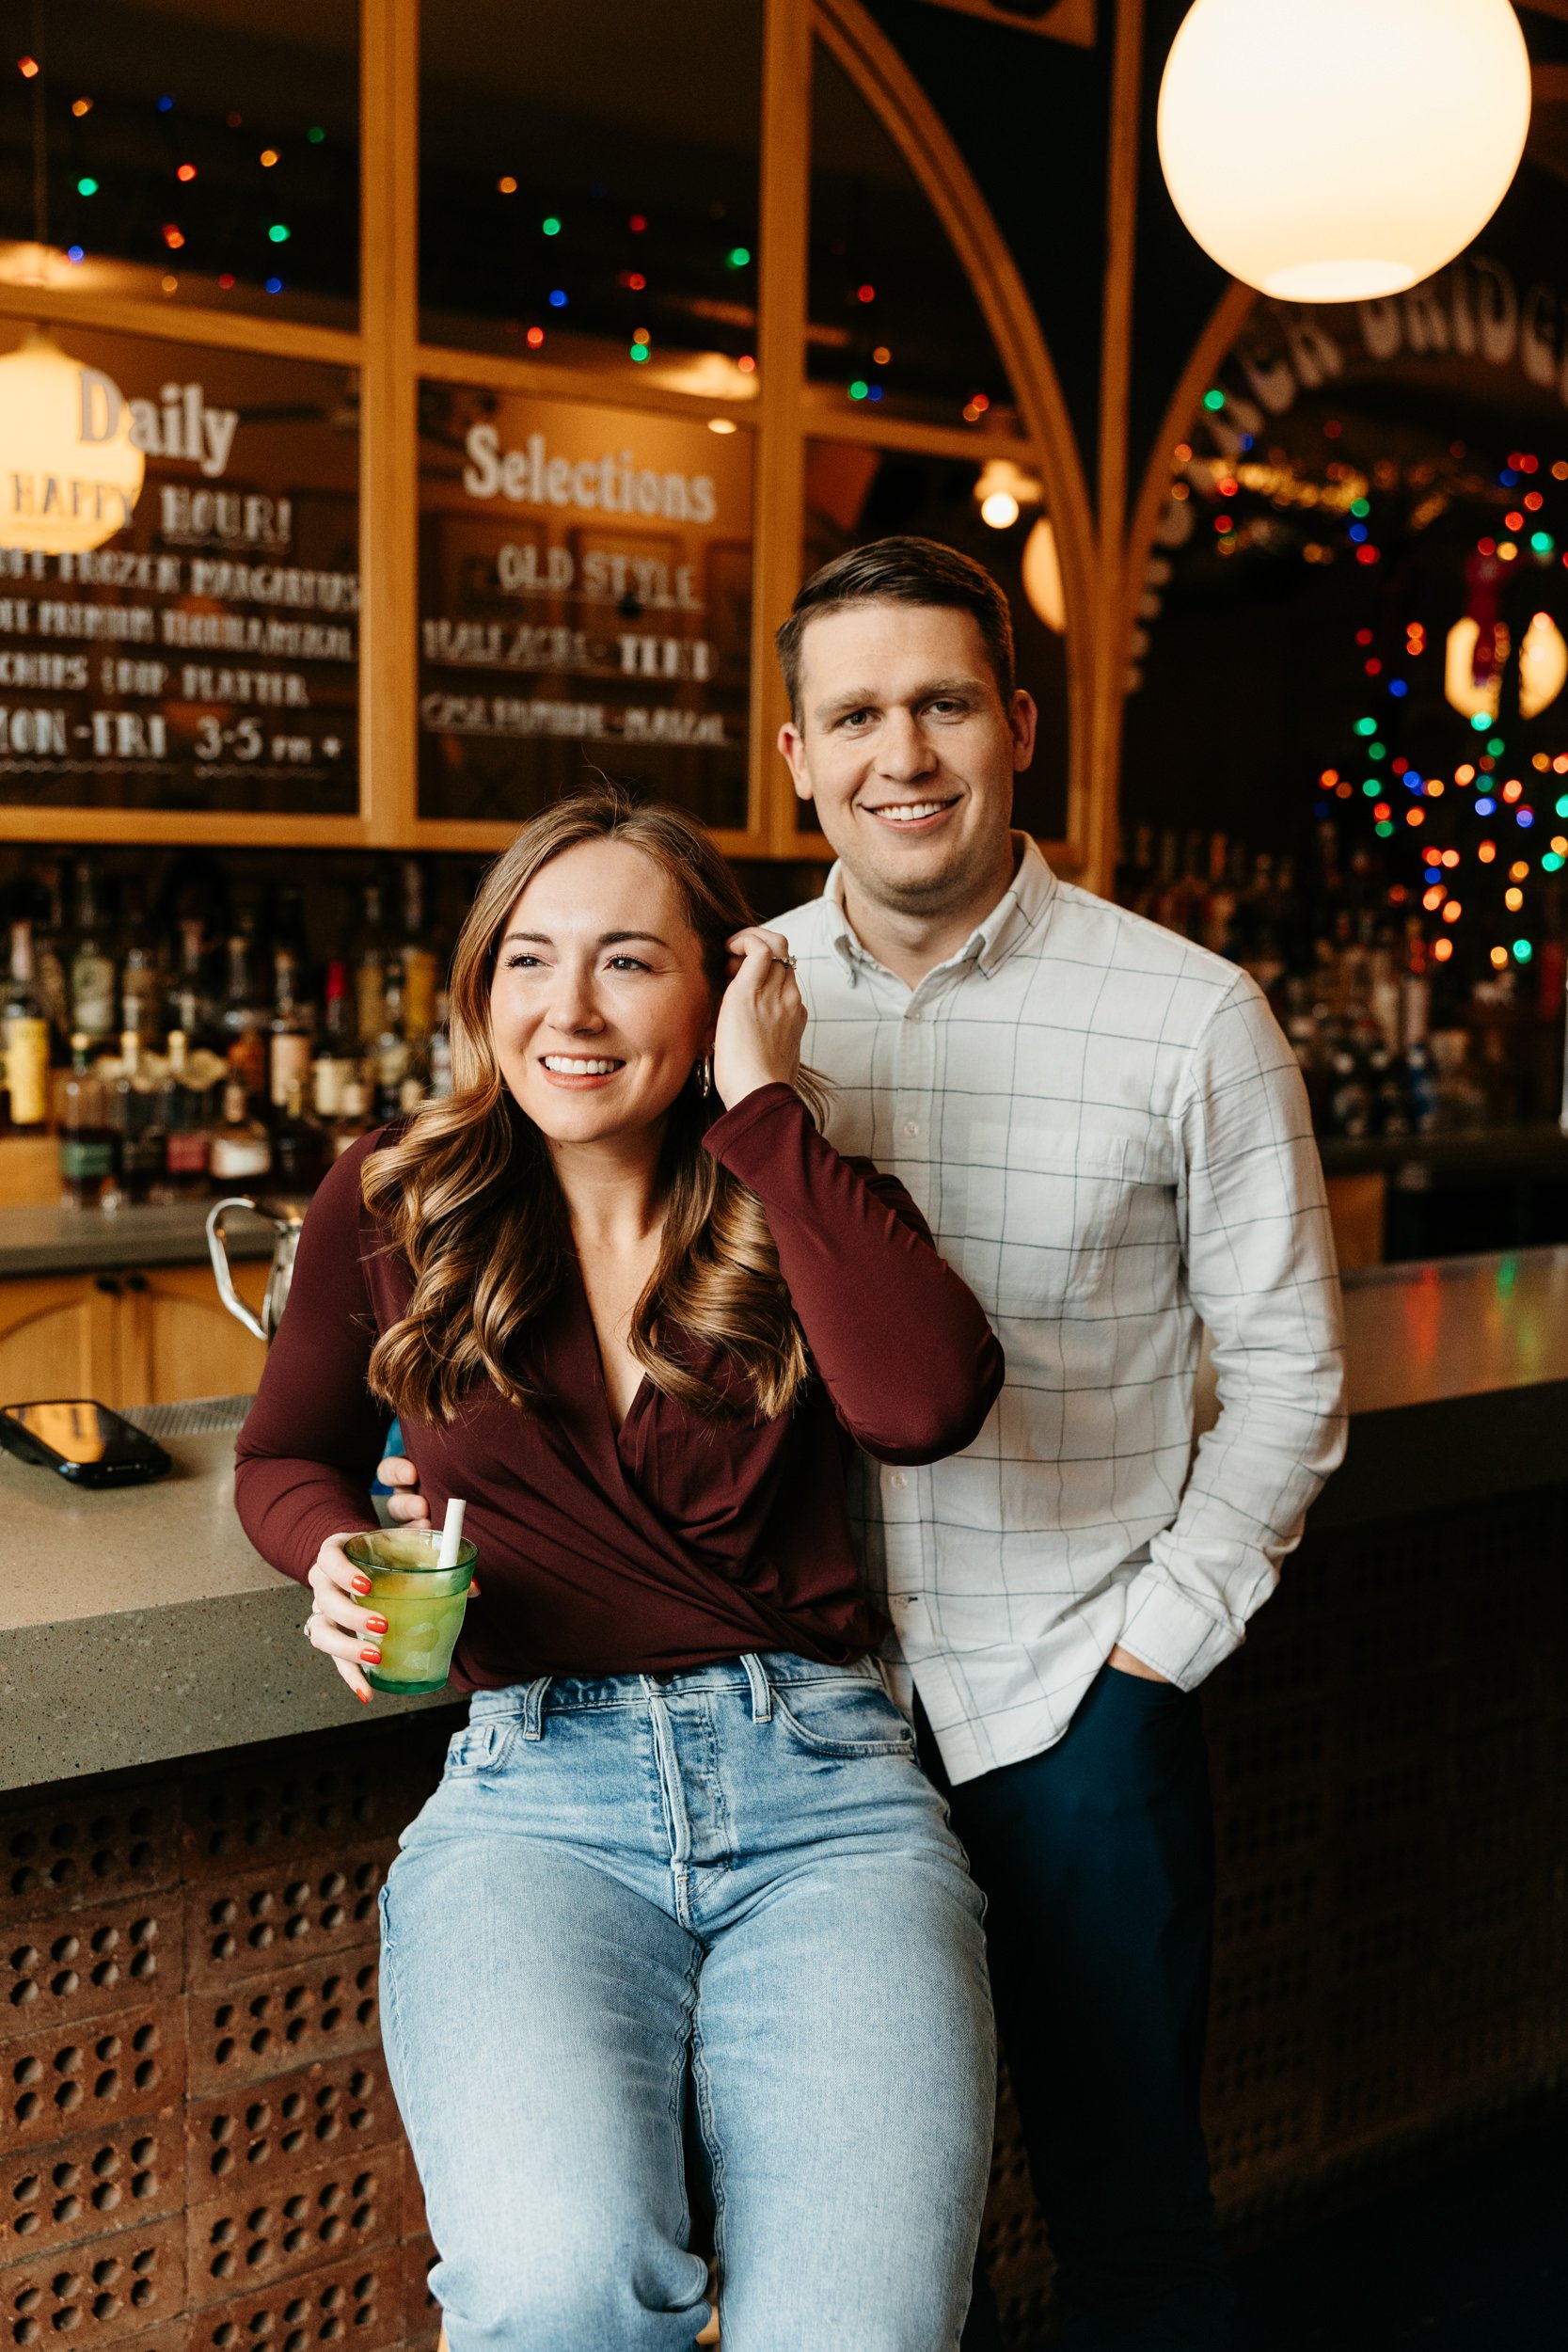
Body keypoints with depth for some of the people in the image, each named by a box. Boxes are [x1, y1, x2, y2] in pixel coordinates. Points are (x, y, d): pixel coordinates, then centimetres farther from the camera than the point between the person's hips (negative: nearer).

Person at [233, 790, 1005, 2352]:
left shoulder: (796, 1210, 7)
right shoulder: (393, 1202, 8)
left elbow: (927, 1404, -14)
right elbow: (287, 1456, 23)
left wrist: (764, 1107, -9)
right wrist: (335, 1554, -1)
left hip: (824, 1775, 1)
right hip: (533, 1787, 0)